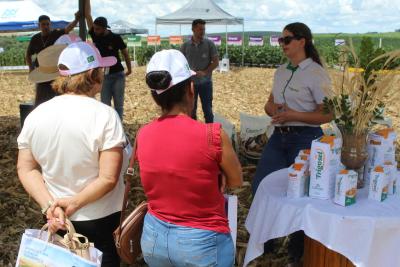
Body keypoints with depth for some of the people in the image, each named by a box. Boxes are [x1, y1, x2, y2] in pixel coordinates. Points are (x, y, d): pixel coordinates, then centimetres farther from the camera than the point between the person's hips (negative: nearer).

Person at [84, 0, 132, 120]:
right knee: (105, 104, 4)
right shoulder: (94, 35, -3)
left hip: (118, 75, -3)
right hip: (103, 76, 3)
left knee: (118, 105, 4)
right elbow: (88, 15, -2)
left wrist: (129, 69, 9)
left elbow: (125, 53, 2)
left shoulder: (115, 38, -10)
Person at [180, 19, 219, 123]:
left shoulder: (209, 44, -5)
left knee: (207, 110, 6)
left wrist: (205, 72, -19)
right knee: (191, 110, 10)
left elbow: (216, 62, -5)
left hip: (205, 82, -1)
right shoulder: (185, 46, -2)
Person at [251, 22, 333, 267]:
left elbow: (327, 114, -14)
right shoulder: (281, 71, 10)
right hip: (279, 136, 7)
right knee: (259, 187, 7)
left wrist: (293, 115, -22)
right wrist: (274, 109, -8)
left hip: (305, 139, -7)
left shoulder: (316, 73, -11)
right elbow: (269, 104, 16)